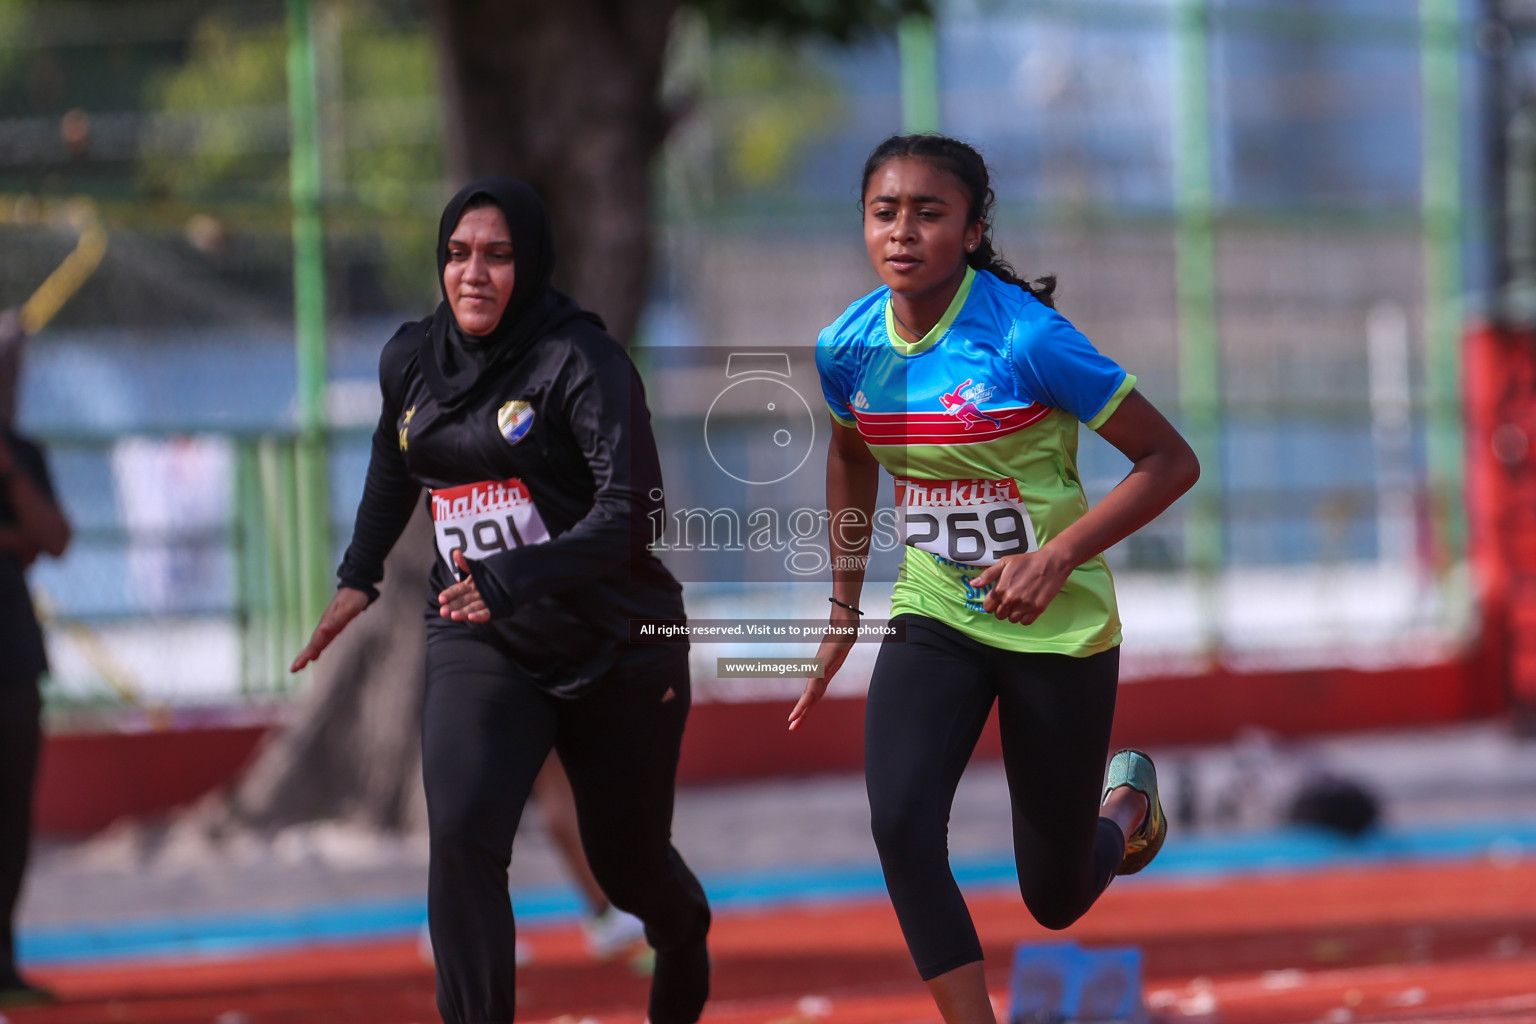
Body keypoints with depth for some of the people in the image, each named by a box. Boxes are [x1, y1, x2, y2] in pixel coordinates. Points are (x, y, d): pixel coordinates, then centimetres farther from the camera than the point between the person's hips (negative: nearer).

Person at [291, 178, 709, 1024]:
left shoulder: (581, 361, -16)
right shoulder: (411, 361, 3)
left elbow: (629, 510, -27)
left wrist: (514, 579, -40)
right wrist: (358, 577, 23)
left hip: (614, 647, -3)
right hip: (480, 645, 3)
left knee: (627, 864, 15)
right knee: (459, 836, -23)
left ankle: (684, 936, 51)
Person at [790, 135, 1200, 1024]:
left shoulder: (1025, 339, -21)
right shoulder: (849, 348, -6)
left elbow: (1171, 461, -16)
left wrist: (1057, 556, -25)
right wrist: (843, 605, 17)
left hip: (1058, 626, -3)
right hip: (936, 617, 3)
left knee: (1056, 901, 9)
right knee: (900, 825, -24)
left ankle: (1128, 803, 44)